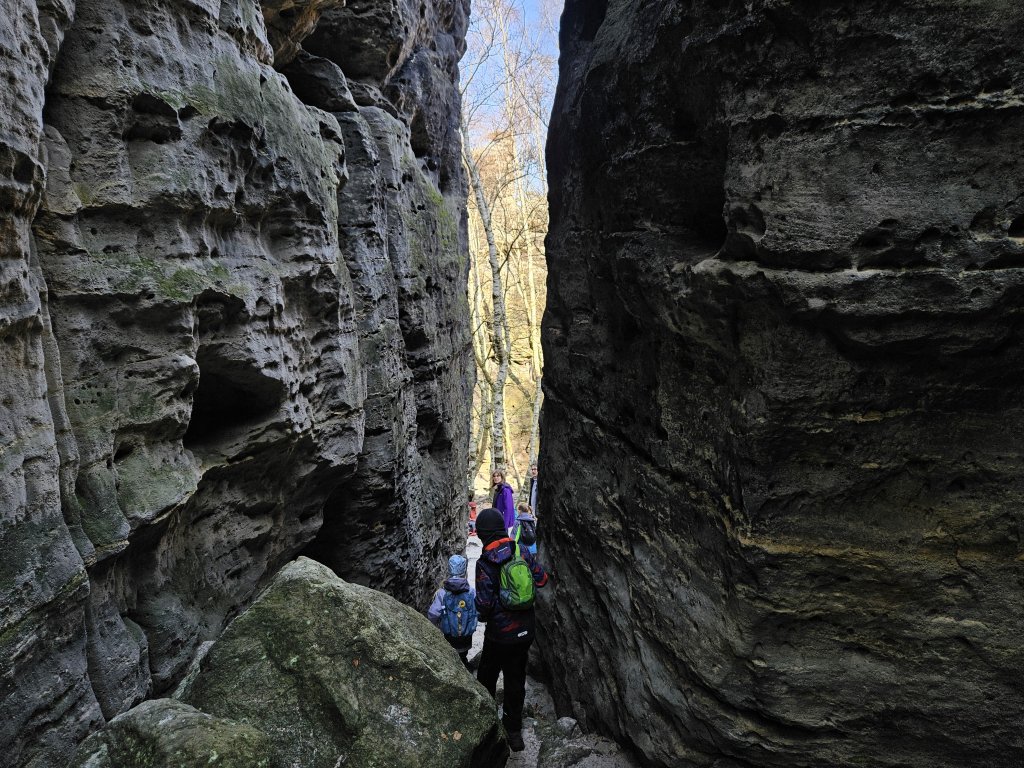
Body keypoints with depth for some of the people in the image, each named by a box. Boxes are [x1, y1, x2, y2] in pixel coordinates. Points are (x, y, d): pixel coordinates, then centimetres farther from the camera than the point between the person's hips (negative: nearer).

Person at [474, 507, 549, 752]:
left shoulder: (485, 563, -21)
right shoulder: (522, 551, -7)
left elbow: (484, 603, -20)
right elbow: (542, 579, 2)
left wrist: (483, 614, 2)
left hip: (500, 634, -4)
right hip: (526, 631, 5)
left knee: (486, 678, 18)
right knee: (516, 679, 18)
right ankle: (514, 732, 29)